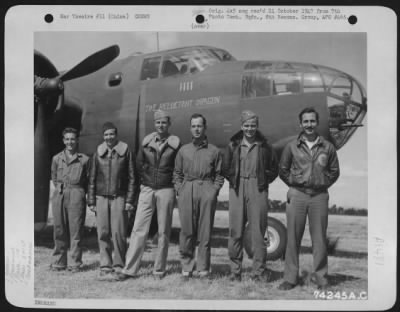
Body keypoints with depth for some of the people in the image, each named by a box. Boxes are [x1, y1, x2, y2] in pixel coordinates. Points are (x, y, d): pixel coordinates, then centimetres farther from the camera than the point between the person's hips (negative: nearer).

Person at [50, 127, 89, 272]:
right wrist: (60, 188, 9)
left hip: (76, 195, -3)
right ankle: (59, 262, 13)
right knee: (59, 229, 4)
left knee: (76, 230, -4)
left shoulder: (84, 159, 3)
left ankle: (75, 263, 2)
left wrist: (78, 191, 3)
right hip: (59, 195, 3)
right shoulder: (56, 159, 11)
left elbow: (88, 180, 8)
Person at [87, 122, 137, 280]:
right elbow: (92, 179, 11)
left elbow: (132, 178, 2)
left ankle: (119, 266, 6)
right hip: (101, 197, 2)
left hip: (119, 197, -2)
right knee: (103, 234, 1)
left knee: (118, 233, -5)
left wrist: (129, 200, -3)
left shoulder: (125, 152, 2)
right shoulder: (98, 153, 8)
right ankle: (105, 267, 8)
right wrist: (91, 201, 7)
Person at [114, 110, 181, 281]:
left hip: (166, 191, -2)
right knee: (139, 229, -3)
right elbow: (139, 164, 17)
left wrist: (174, 184, 5)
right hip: (147, 190, 2)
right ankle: (129, 269, -1)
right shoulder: (146, 142, 4)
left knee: (163, 232, 4)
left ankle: (159, 269, 14)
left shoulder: (175, 144, -2)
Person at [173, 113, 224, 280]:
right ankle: (186, 268, 6)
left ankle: (203, 269, 6)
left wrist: (214, 191, -2)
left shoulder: (214, 151, 10)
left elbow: (219, 175, 10)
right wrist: (180, 190, 3)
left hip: (207, 190, -1)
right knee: (186, 231, -2)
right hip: (187, 191, 1)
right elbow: (177, 174, 16)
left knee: (205, 231, -1)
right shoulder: (183, 150, 15)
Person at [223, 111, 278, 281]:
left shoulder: (264, 146, 7)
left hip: (258, 190, -1)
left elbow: (274, 169, 12)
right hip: (237, 190, 1)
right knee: (235, 232, 2)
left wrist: (263, 182, 3)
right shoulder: (233, 145, 8)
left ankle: (258, 272, 5)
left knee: (258, 231, -1)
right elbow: (226, 168, 15)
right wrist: (233, 181, 4)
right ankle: (235, 271, 10)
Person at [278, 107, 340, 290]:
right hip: (296, 195, 0)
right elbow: (283, 170, 12)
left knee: (319, 237, 3)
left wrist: (323, 184, 4)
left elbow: (334, 171, 14)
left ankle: (320, 275, 15)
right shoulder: (291, 146, 5)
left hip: (319, 196, 0)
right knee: (293, 237, 2)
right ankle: (291, 277, 9)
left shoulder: (327, 147, 6)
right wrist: (294, 183, 4)